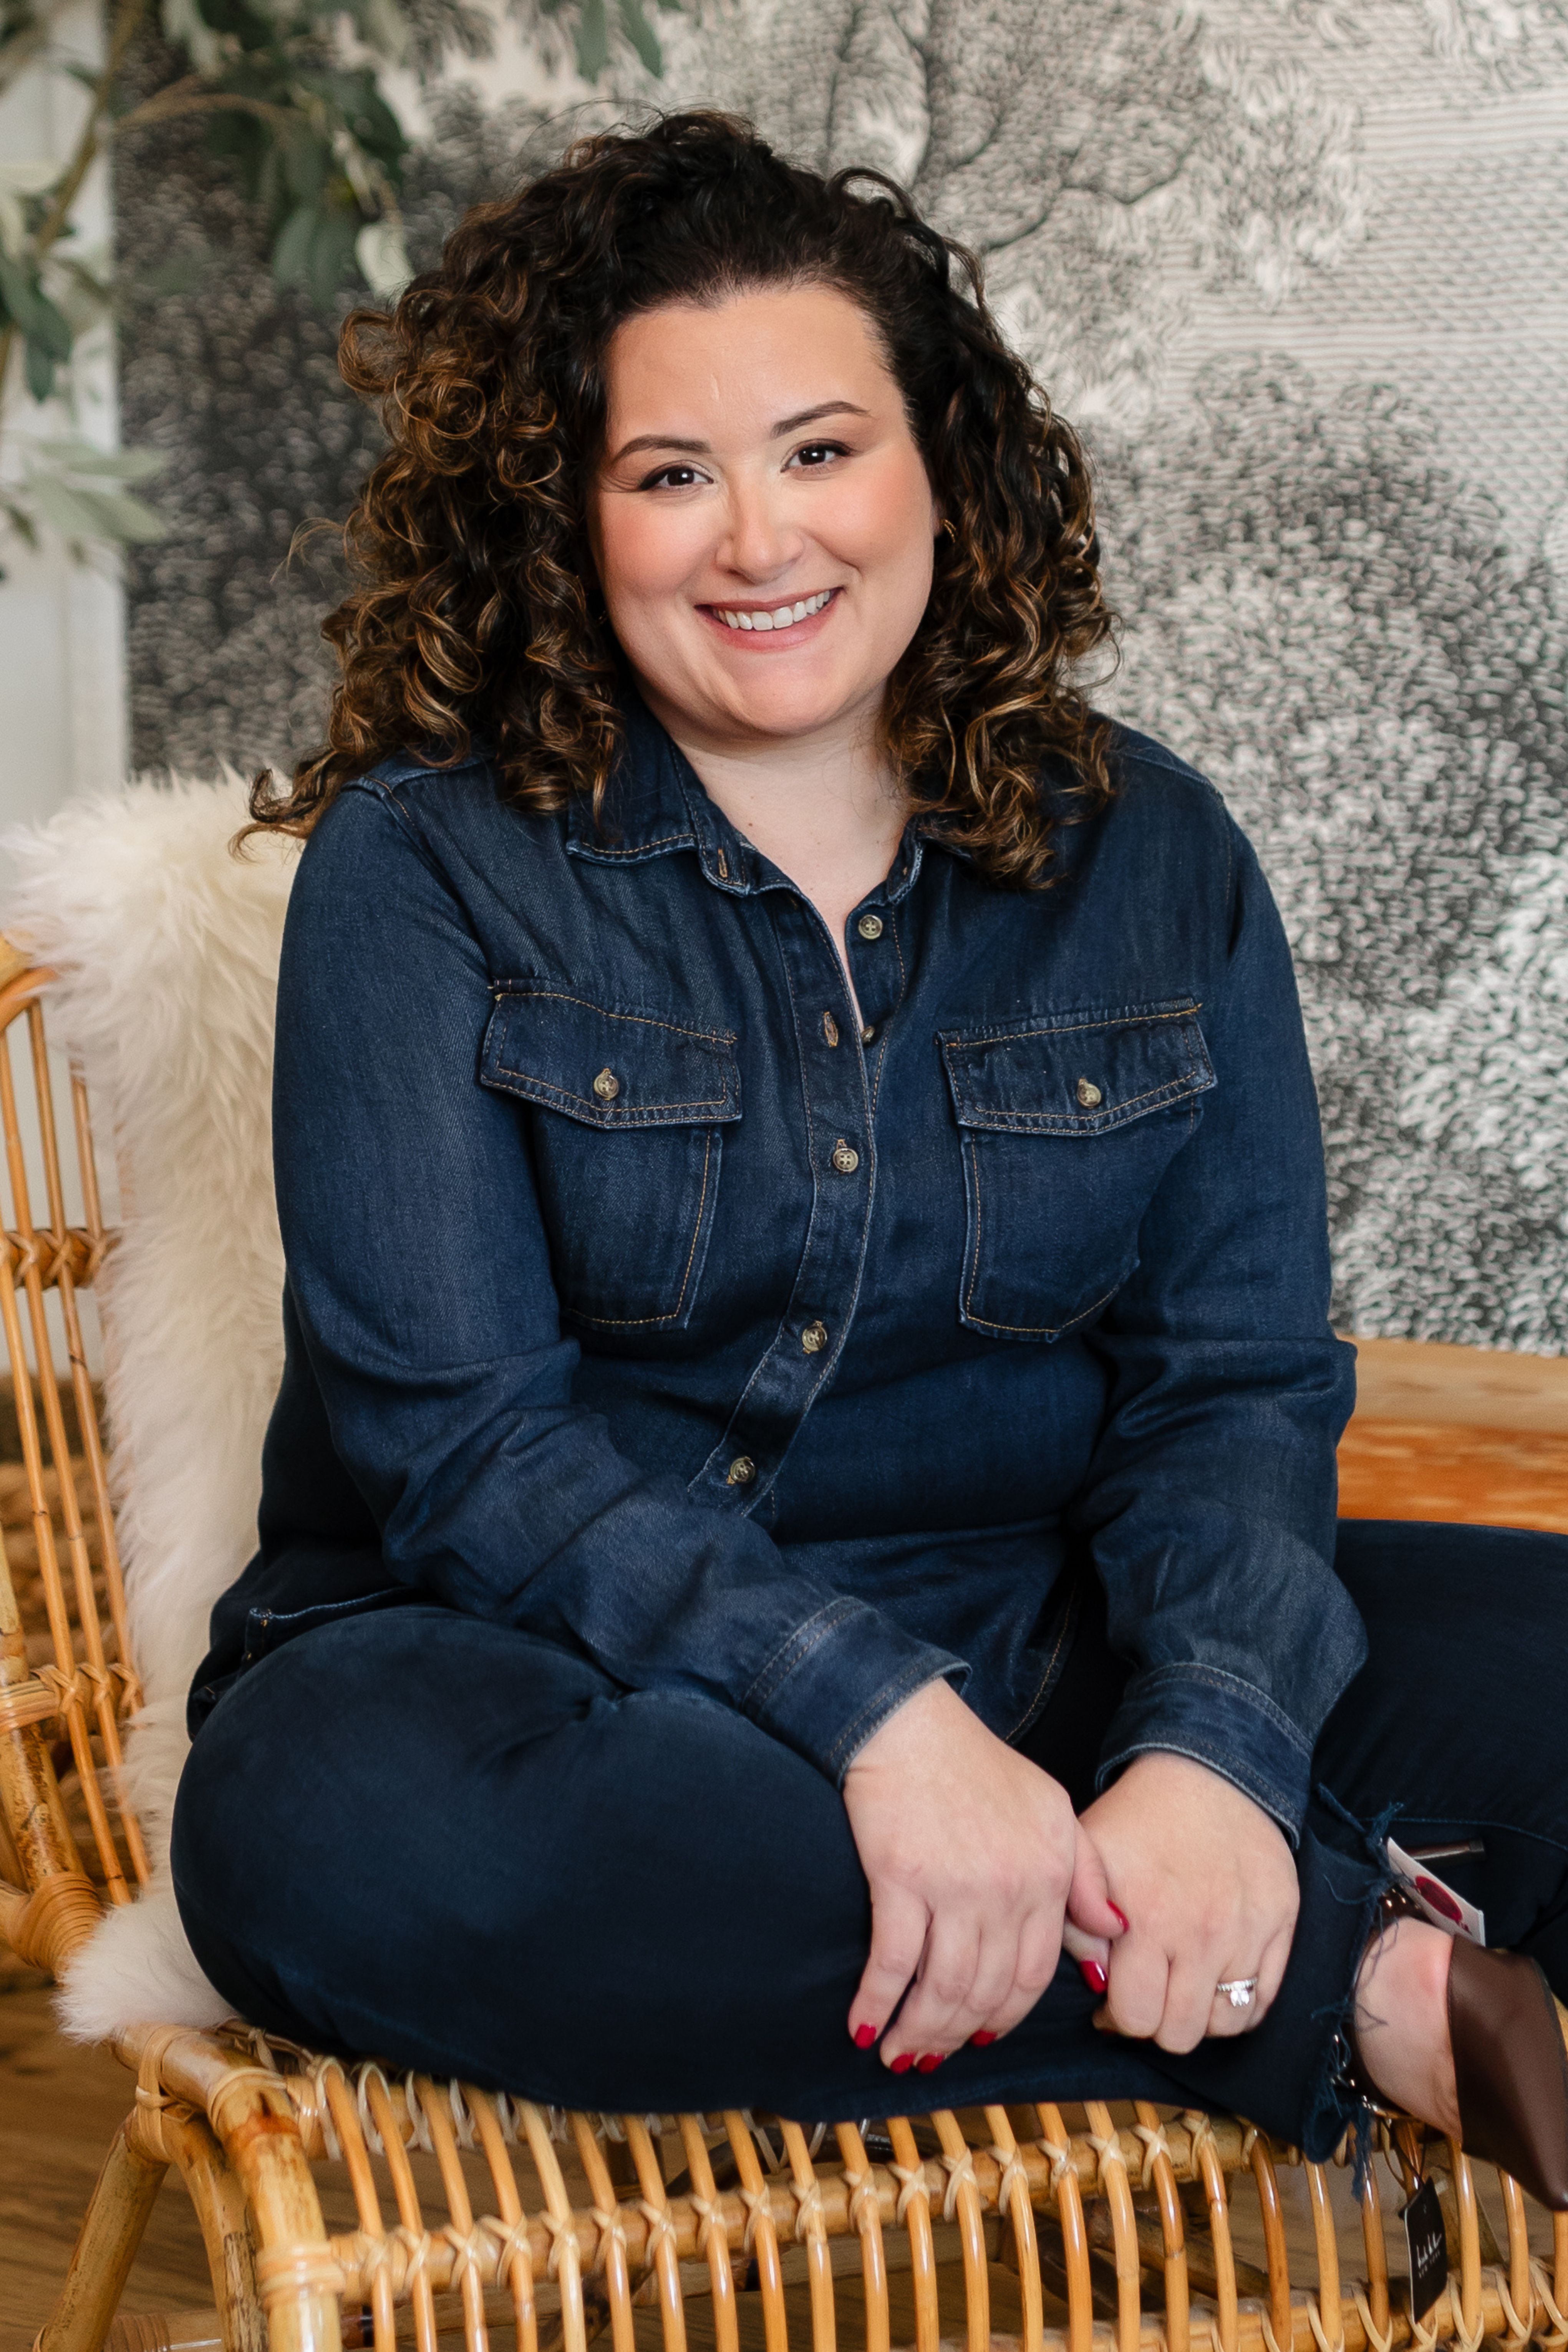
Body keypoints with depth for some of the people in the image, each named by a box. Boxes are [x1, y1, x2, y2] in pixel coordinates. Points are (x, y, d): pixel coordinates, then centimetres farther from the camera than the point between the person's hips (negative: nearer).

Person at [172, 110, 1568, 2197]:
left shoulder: (1150, 858, 7)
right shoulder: (426, 869, -3)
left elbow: (1239, 1382, 0)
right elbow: (453, 1431, -12)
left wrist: (1215, 1744, -22)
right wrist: (874, 1712, -27)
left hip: (1038, 1646, 2)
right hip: (574, 1675, -1)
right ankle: (1360, 1998, -30)